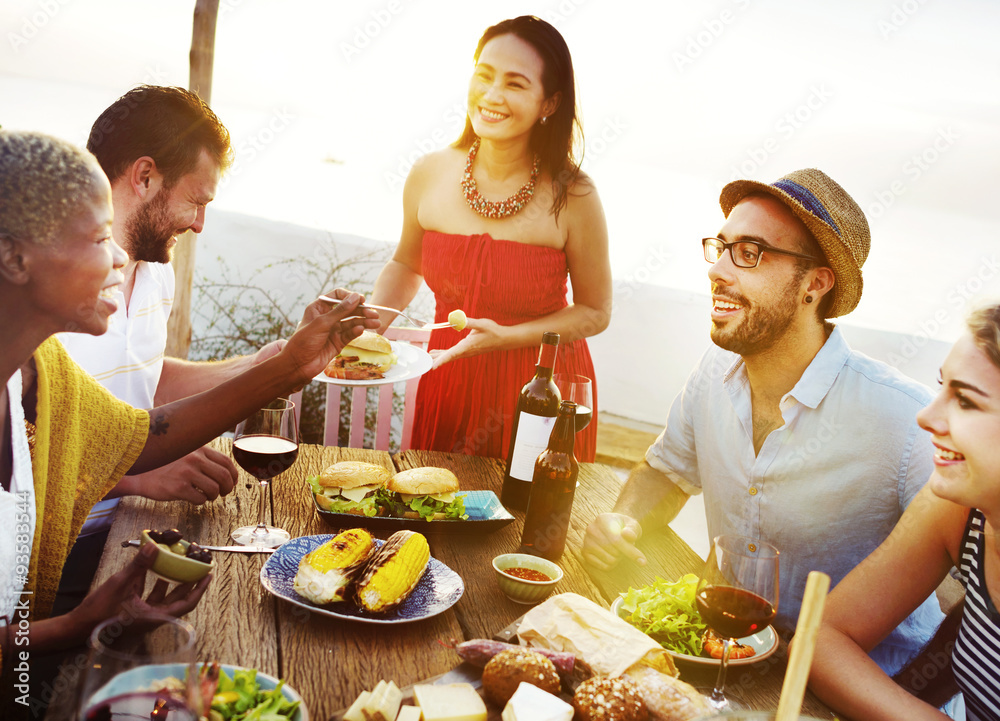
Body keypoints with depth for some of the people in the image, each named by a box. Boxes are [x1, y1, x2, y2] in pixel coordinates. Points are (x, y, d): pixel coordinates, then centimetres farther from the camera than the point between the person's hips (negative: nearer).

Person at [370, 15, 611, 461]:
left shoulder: (572, 197, -18)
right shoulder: (430, 175, -8)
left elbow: (594, 312, -9)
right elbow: (405, 265, 10)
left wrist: (505, 336, -21)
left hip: (541, 388, -3)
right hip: (450, 383, 3)